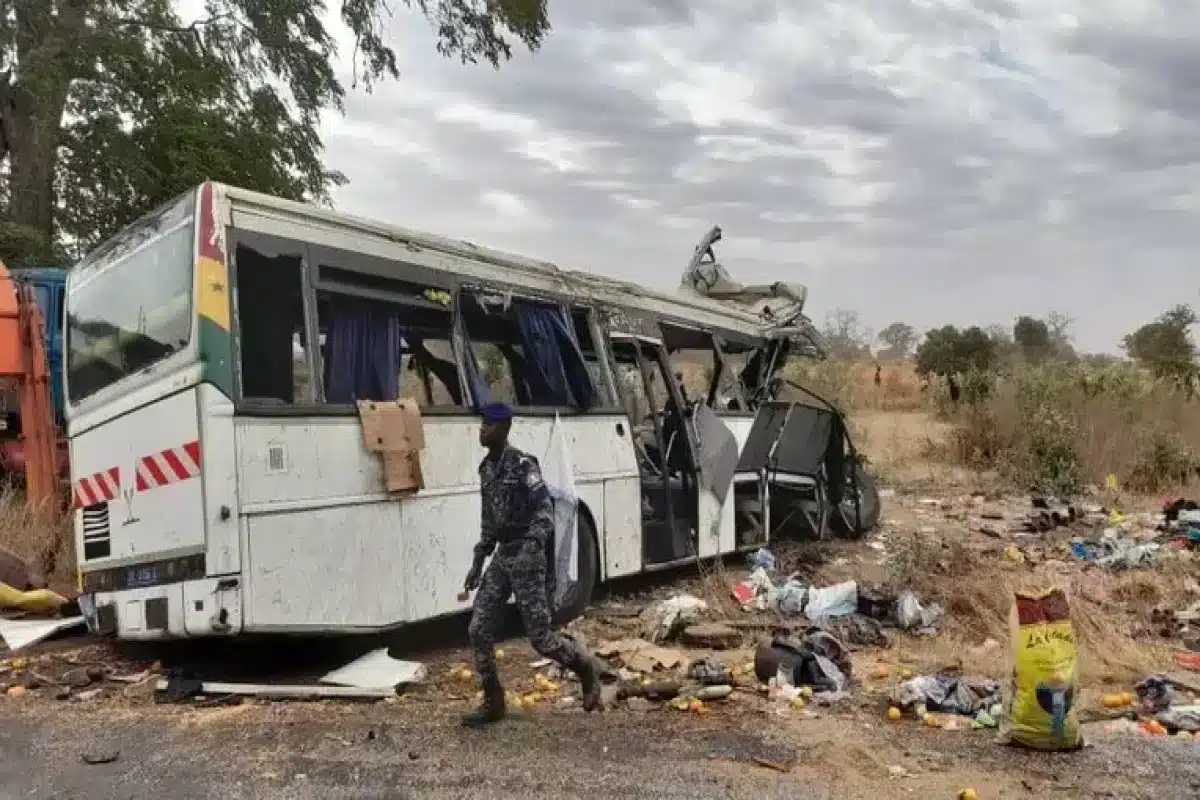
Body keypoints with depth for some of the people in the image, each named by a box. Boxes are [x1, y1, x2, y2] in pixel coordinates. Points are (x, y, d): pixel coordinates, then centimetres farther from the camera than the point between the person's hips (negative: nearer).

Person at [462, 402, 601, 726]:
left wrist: (533, 546, -37)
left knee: (539, 636, -3)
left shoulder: (523, 465, -14)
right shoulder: (486, 468, 10)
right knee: (479, 630, 2)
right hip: (501, 556, 7)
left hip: (526, 556, -7)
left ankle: (585, 669, 24)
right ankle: (493, 702, 15)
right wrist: (478, 561, 17)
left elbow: (545, 510, -22)